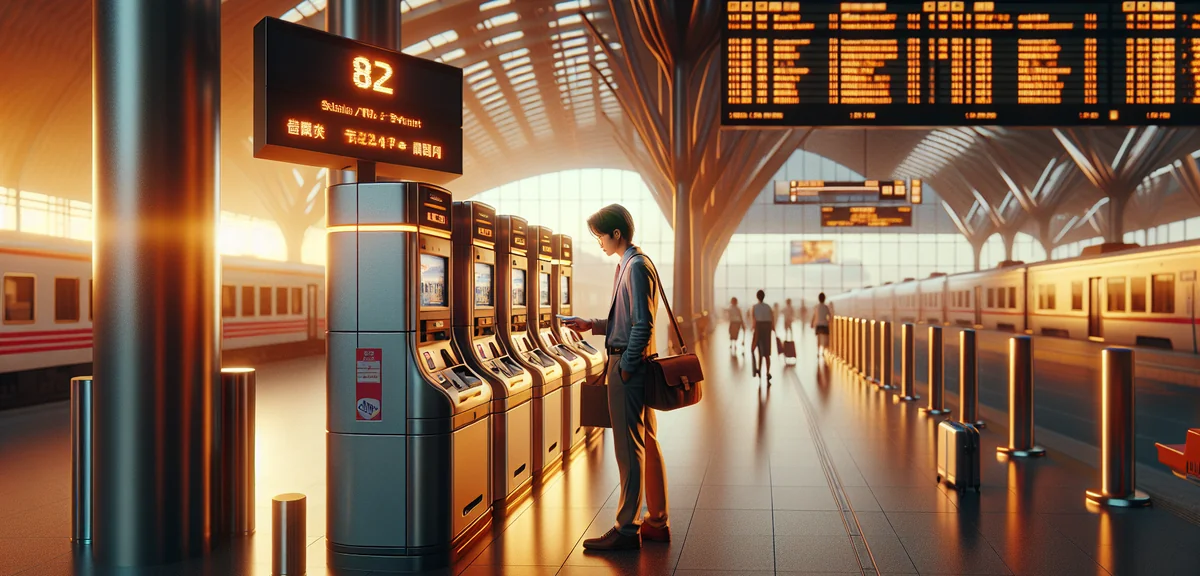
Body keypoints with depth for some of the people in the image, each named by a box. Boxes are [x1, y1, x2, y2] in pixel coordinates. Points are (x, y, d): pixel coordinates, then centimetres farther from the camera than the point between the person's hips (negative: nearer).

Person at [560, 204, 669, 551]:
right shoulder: (629, 265, 17)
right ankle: (657, 522, 22)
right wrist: (592, 325, 15)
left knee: (629, 448, -6)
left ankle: (627, 530, 0)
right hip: (637, 366, 10)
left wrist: (624, 367, -19)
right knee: (647, 444, 14)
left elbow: (642, 325, -20)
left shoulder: (636, 267, -14)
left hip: (628, 368, -10)